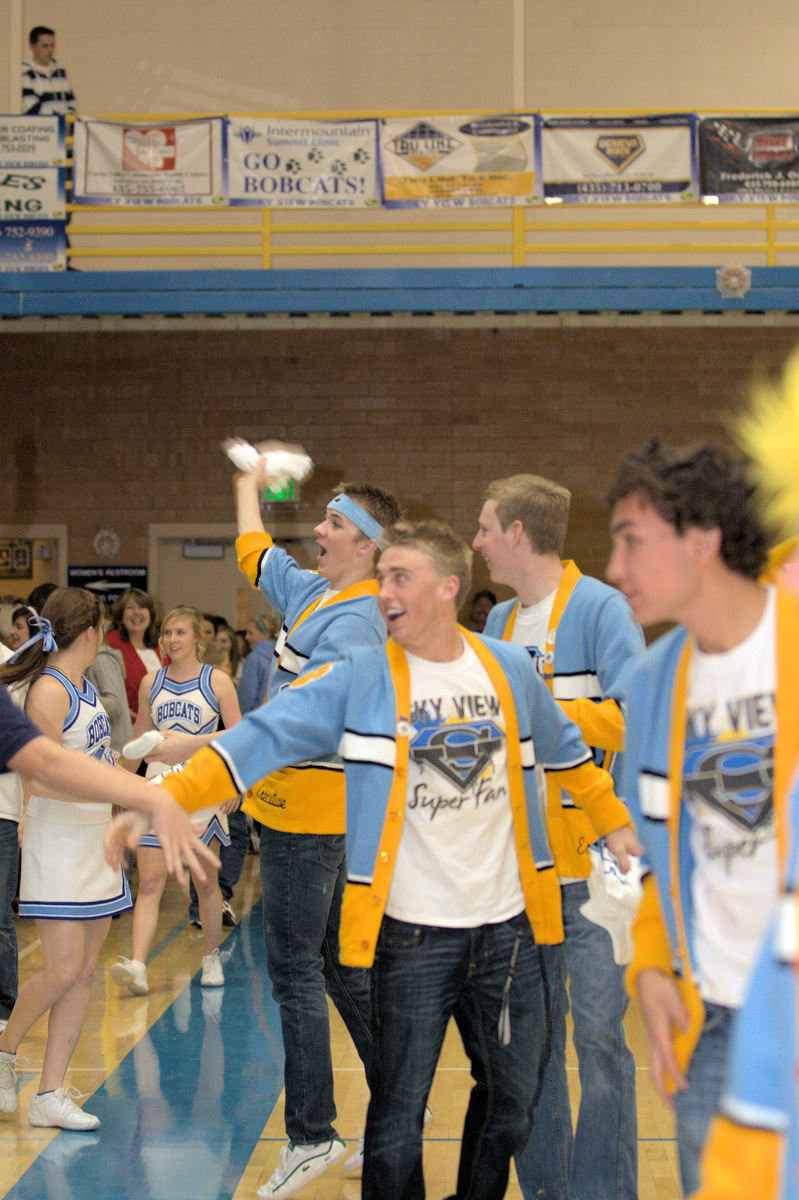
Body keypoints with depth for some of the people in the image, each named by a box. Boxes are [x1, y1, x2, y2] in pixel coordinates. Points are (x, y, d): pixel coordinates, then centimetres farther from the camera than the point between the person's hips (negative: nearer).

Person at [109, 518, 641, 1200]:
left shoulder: (511, 670, 4)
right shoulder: (359, 678, -7)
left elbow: (566, 751, 21)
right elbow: (264, 737, -14)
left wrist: (615, 822, 24)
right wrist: (162, 799, -24)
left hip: (506, 926, 4)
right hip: (413, 934, -3)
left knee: (513, 1101, 15)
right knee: (398, 1120, 1)